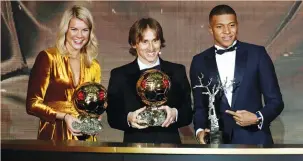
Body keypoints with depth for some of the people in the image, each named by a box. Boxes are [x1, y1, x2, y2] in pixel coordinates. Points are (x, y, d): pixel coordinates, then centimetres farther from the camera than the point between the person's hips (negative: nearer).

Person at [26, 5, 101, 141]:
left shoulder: (94, 67, 7)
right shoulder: (48, 57, -6)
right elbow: (33, 104, -8)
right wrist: (63, 117, -18)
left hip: (84, 137, 4)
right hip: (54, 137, -4)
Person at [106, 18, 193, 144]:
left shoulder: (177, 72, 8)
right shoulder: (119, 75, 5)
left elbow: (189, 114, 4)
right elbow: (112, 117, 1)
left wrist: (175, 114, -16)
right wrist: (128, 118, -19)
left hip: (170, 148, 1)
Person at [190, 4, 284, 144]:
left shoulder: (257, 54, 2)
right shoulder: (200, 62, 7)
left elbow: (275, 101, 3)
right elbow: (199, 106, 12)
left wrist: (258, 118, -16)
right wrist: (200, 130, -7)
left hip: (255, 142, -1)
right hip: (218, 143, 1)